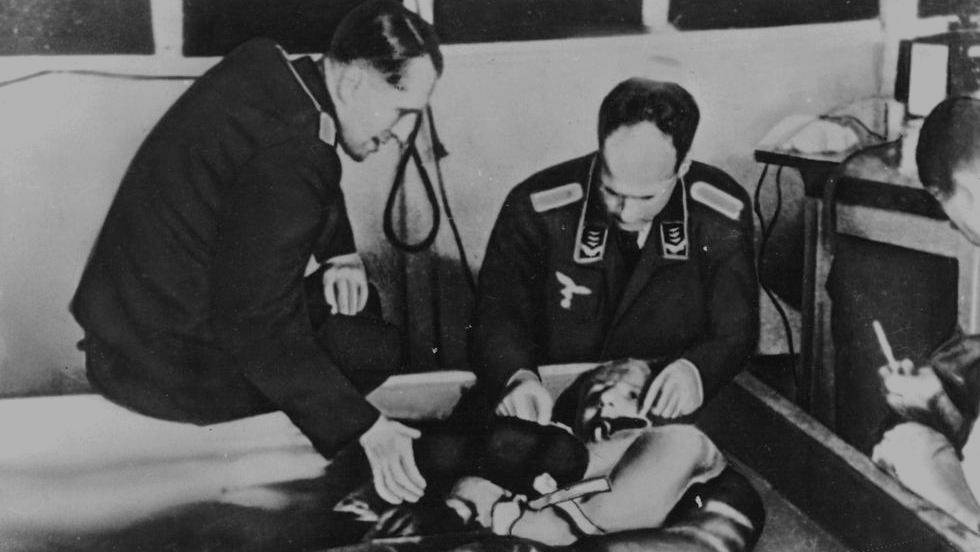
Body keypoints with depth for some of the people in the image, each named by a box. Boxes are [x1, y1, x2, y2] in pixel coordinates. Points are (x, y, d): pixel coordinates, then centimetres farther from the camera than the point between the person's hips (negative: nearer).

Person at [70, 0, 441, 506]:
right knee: (372, 344, -2)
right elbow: (259, 328, -29)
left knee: (348, 297, 17)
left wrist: (340, 253, -1)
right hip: (168, 368, -9)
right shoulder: (285, 157, -31)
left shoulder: (267, 66, -1)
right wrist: (363, 428, -25)